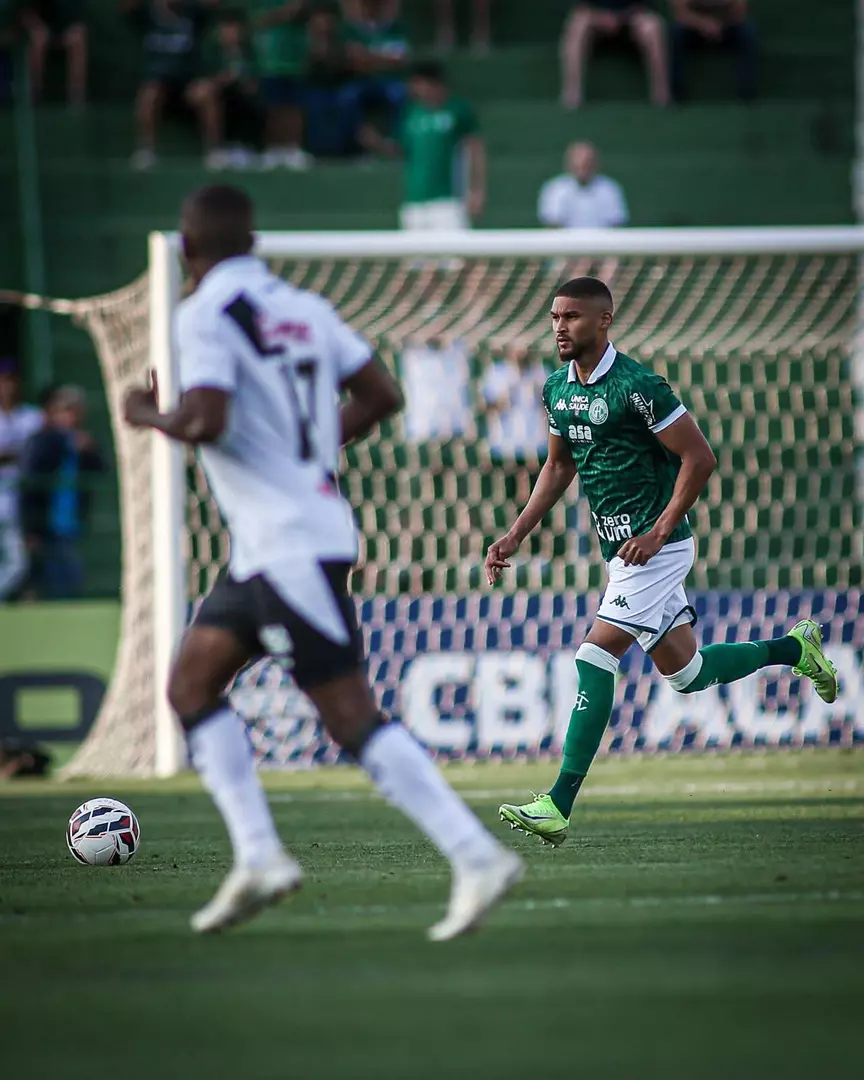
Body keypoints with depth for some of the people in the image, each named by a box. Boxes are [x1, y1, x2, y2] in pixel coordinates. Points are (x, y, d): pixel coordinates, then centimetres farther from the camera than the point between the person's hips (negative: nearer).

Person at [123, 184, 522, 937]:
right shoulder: (303, 308, 11)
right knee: (191, 684, 14)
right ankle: (257, 856, 6)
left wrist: (149, 417, -4)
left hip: (290, 548, -9)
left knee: (351, 717, -10)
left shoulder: (205, 316, -12)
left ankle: (476, 857, -14)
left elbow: (207, 421, -24)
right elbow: (382, 395, 13)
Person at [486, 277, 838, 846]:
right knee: (685, 673, 15)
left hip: (656, 547, -9)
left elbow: (700, 458, -15)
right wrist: (516, 536, 13)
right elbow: (560, 466, 21)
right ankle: (793, 648, 36)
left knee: (596, 658, -16)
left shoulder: (637, 387, -18)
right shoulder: (558, 388, 7)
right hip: (623, 549, 9)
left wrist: (659, 533, -19)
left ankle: (559, 805, -16)